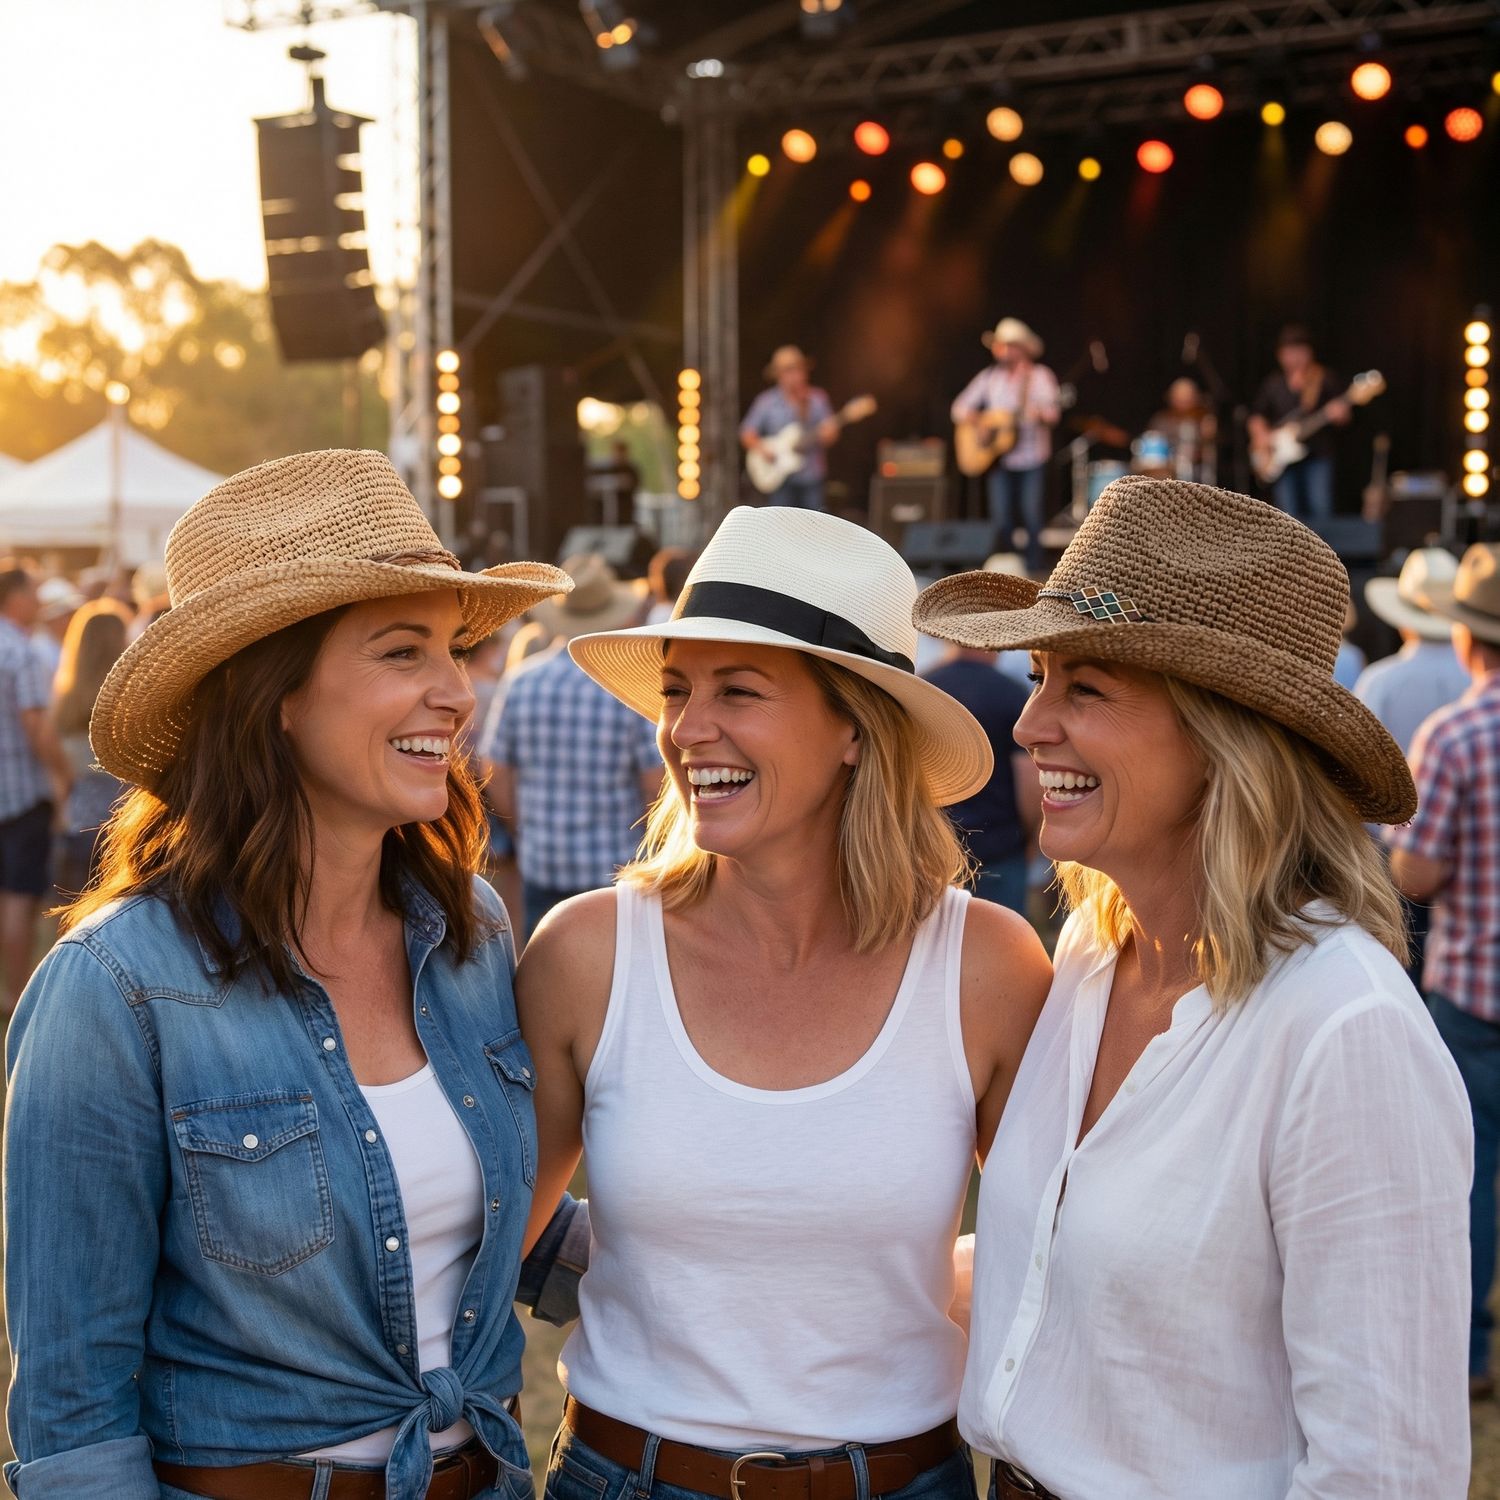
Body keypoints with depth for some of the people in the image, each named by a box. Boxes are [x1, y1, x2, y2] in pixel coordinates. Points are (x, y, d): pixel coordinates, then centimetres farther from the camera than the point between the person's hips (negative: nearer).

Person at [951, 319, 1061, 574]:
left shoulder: (1040, 376, 2)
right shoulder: (989, 377, 10)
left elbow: (1053, 414, -9)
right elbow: (959, 409, 11)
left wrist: (1041, 413, -32)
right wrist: (978, 419, -8)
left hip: (1032, 459, -3)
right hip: (999, 459, 3)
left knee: (1033, 518, -6)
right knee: (1000, 520, 1)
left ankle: (1034, 570, 1)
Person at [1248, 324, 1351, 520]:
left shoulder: (1325, 379, 4)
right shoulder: (1273, 384, 15)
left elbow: (1344, 413, 3)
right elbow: (1257, 415, 19)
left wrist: (1338, 413, -20)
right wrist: (1260, 434, 0)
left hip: (1317, 454, -3)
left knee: (1320, 511, -14)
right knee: (1288, 517, -2)